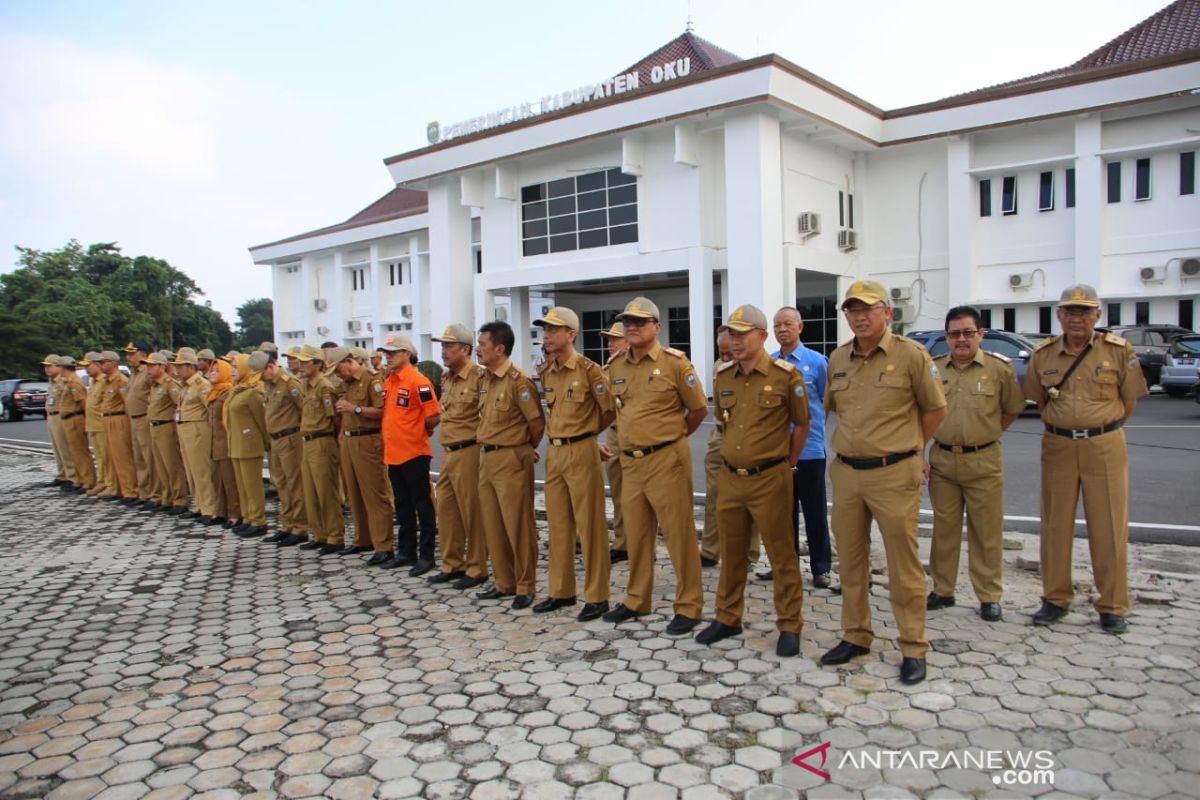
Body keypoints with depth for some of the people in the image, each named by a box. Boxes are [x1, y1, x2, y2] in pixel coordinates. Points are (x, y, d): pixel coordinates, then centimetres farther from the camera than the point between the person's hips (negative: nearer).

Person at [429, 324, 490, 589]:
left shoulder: (480, 377, -14)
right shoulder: (445, 379, 13)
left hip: (469, 453, -8)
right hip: (448, 453, 8)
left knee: (472, 513, 1)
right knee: (446, 510, 13)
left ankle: (476, 569, 13)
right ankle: (452, 564, 26)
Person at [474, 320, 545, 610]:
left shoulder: (518, 381, -14)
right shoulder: (484, 380, 11)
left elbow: (537, 423, -12)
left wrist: (524, 450, 2)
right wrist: (486, 450, 14)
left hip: (511, 460, -8)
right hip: (486, 458, 9)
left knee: (517, 525, -1)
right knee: (492, 525, 13)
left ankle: (525, 587, 11)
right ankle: (504, 583, 24)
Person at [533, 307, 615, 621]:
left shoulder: (588, 369, -12)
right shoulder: (545, 372, 10)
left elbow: (610, 411, -6)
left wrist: (585, 433, 7)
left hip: (581, 452, -7)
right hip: (554, 453, 7)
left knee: (589, 525, -1)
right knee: (558, 524, 13)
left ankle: (596, 596, 8)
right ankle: (562, 591, 24)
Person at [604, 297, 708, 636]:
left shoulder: (674, 362, -8)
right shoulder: (615, 367, 8)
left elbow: (699, 408, 0)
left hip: (666, 459, -6)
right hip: (630, 461, 6)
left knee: (678, 534, 1)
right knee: (636, 534, 15)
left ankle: (689, 606, 12)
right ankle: (636, 600, 29)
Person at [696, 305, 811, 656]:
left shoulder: (786, 375, -10)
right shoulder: (722, 376, 5)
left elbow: (801, 424, 2)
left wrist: (786, 462, 8)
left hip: (769, 479, -5)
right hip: (729, 477, 5)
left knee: (781, 554, 5)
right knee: (731, 552, 15)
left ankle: (790, 625, 18)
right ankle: (728, 618, 29)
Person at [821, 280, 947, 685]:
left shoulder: (910, 354, -7)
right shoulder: (838, 359, 7)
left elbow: (935, 409, 1)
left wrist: (905, 445, 7)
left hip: (894, 474, -5)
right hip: (846, 472, 5)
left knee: (903, 564, 2)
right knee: (850, 560, 13)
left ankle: (913, 648, 15)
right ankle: (856, 636, 28)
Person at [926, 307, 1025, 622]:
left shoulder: (1000, 368, -4)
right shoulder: (933, 369, 3)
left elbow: (1012, 409, 8)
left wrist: (986, 434, 4)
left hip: (983, 461, -2)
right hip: (942, 460, 2)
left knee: (986, 531, 5)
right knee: (944, 528, 12)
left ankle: (989, 596, 18)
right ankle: (942, 590, 24)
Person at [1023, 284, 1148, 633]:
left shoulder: (1119, 350, -2)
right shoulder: (1043, 354, 3)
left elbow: (1129, 400, 4)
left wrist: (1100, 429, 2)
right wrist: (1061, 427, 6)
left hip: (1105, 447, -2)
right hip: (1057, 447, 2)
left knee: (1109, 528, 3)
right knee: (1055, 525, 7)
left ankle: (1112, 606, 15)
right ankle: (1055, 599, 20)